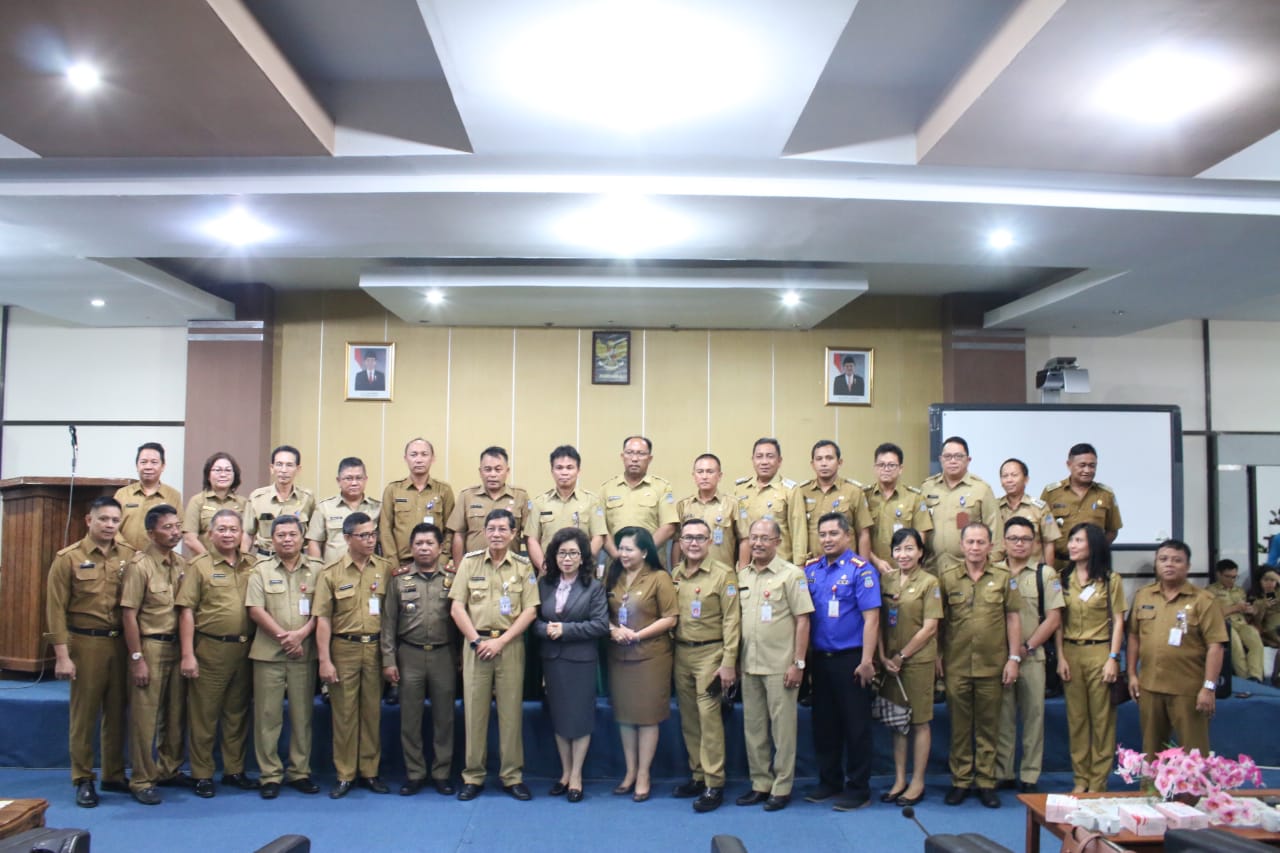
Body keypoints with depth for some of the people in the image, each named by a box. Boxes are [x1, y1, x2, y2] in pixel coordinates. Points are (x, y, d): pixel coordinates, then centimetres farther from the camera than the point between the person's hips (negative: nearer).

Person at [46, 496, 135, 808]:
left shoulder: (130, 556, 3)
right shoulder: (69, 558, -5)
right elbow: (56, 609, -6)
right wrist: (62, 655, -10)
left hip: (121, 643, 3)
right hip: (85, 643, -3)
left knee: (117, 712, 11)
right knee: (84, 714, 6)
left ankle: (114, 775, 24)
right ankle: (83, 780, 18)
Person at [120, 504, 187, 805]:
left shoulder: (183, 565, 7)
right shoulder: (139, 566, -10)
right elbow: (129, 615, -11)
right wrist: (137, 658, -13)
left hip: (178, 645, 6)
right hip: (151, 646, -6)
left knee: (176, 713, 12)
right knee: (145, 715, 1)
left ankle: (170, 770, 26)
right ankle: (142, 780, 11)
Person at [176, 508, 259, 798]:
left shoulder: (252, 567, 9)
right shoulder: (199, 566, -1)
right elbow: (186, 611, -5)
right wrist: (187, 654, -10)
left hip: (244, 649, 4)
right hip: (210, 649, -4)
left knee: (238, 712, 12)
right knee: (204, 713, 4)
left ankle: (235, 770, 23)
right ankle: (202, 775, 15)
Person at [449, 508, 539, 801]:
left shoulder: (523, 566, 4)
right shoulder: (470, 562, 5)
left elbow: (530, 611, -1)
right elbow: (457, 607, 2)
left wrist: (500, 641, -10)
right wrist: (476, 640, -7)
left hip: (510, 644, 0)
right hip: (475, 642, 0)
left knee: (511, 710, 3)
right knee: (474, 709, 3)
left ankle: (512, 776, 13)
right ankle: (473, 776, 13)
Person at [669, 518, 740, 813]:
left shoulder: (723, 574, -6)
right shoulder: (674, 574, 9)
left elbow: (731, 620, -9)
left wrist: (729, 663, -13)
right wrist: (671, 650, 4)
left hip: (709, 653, -5)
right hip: (681, 653, 5)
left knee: (708, 716, -7)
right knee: (688, 717, 11)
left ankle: (714, 784, 1)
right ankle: (697, 775, 23)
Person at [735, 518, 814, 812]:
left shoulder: (791, 574, -6)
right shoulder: (742, 575, 9)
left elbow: (803, 620, -8)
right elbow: (736, 617, 13)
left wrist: (798, 663, -12)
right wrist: (734, 660, 9)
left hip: (779, 666, -5)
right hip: (749, 664, 5)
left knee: (782, 726, 2)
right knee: (753, 726, 12)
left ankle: (782, 787, 14)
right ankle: (760, 784, 24)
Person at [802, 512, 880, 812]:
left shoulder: (861, 570, -9)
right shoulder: (810, 570, 7)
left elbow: (871, 617, -13)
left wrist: (866, 660, -18)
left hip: (850, 658, -5)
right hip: (820, 658, 6)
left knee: (855, 725, 4)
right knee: (824, 723, 14)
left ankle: (858, 789, 15)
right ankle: (829, 782, 27)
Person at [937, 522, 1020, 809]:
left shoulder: (1003, 578, 3)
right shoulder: (947, 576, 2)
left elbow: (1013, 619, 5)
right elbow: (937, 618, 7)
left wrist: (1014, 658, 1)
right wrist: (937, 655, 4)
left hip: (991, 665, 0)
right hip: (956, 665, 0)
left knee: (988, 725, 8)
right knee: (960, 725, 8)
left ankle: (987, 782, 19)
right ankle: (960, 780, 19)